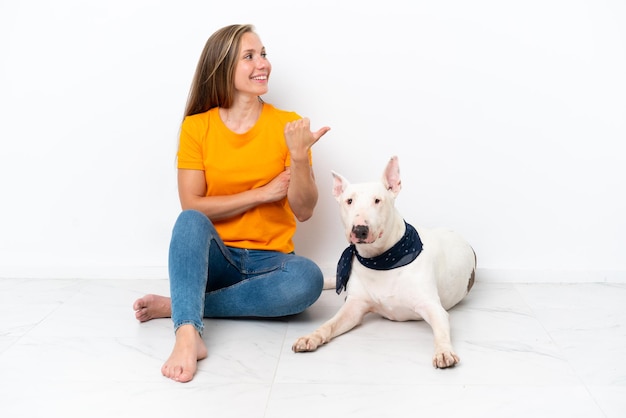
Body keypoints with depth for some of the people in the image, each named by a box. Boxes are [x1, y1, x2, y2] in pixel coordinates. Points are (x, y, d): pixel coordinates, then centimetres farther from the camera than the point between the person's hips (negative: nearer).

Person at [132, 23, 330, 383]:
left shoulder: (288, 125, -1)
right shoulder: (196, 127, 0)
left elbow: (303, 211, -4)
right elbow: (192, 207, -8)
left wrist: (299, 156, -21)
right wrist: (264, 193, -13)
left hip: (270, 260, 1)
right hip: (214, 257, 0)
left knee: (308, 277, -33)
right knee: (190, 221, -32)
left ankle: (179, 305, -24)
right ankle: (188, 334, -46)